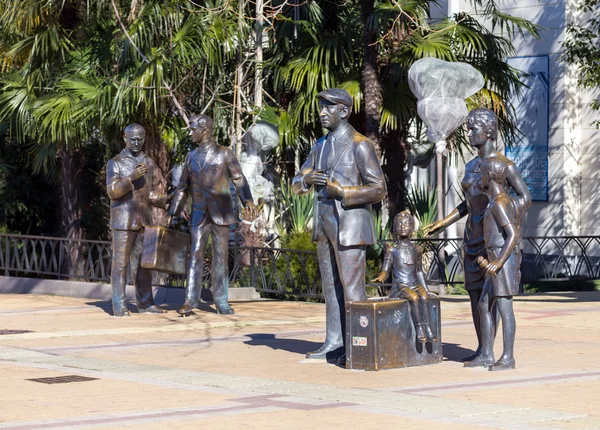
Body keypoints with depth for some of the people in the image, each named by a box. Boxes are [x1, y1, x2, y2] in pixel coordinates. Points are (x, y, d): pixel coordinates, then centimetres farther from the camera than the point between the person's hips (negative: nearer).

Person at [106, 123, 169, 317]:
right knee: (121, 263, -4)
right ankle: (119, 306, -2)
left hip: (144, 221, 5)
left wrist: (163, 200, 7)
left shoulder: (148, 163, 15)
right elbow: (112, 191, -10)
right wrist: (132, 177, -22)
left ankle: (145, 302, 12)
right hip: (123, 221, -5)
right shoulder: (115, 163, 0)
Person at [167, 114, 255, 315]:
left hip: (220, 213, -3)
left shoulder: (225, 153, 2)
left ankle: (221, 301, 3)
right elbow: (183, 188, 18)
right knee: (195, 254, -7)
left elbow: (239, 180, -6)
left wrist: (248, 200, -23)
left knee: (221, 256, 0)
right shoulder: (191, 157, 13)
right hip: (199, 214, 3)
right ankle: (190, 299, -10)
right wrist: (172, 213, 13)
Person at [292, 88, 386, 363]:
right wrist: (307, 179, -10)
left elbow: (378, 189, -14)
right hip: (325, 225, 8)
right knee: (331, 285, 9)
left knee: (351, 287, -7)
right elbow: (297, 185, 15)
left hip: (350, 224, -8)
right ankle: (334, 343, 13)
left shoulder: (360, 145, -10)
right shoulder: (321, 146, 14)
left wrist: (340, 191, -21)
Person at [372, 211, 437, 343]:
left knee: (423, 296, -30)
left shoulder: (416, 250, 15)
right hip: (400, 286, -3)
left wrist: (426, 289, 18)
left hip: (415, 285, 3)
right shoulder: (392, 250, 4)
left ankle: (427, 329, -37)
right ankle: (419, 329, -32)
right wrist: (381, 277, -23)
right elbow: (385, 270, 0)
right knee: (414, 297, -33)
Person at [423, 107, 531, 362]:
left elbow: (525, 198, -12)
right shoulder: (471, 166, 13)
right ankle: (482, 348, 13)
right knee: (474, 292, 7)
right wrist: (444, 223, 17)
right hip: (474, 236, 8)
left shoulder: (505, 165, -11)